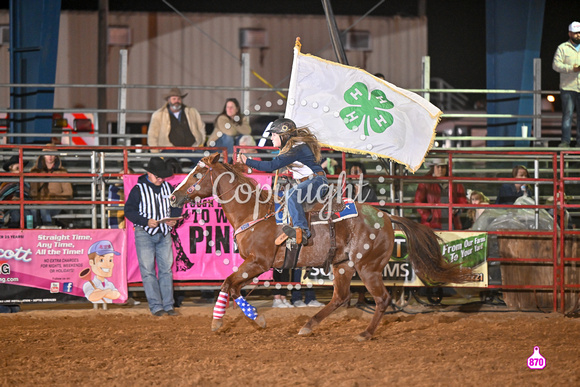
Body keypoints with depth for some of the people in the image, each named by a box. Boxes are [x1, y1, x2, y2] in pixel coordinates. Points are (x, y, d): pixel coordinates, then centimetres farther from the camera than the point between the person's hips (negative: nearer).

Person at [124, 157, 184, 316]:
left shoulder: (168, 188, 6)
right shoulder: (138, 189, -7)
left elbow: (176, 206, 15)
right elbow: (129, 210, -9)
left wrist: (173, 219, -7)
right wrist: (146, 221, -22)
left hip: (164, 234, 4)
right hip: (144, 234, -4)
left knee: (166, 270, 5)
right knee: (148, 271, -4)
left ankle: (168, 305, 10)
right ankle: (156, 306, -1)